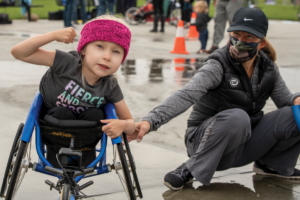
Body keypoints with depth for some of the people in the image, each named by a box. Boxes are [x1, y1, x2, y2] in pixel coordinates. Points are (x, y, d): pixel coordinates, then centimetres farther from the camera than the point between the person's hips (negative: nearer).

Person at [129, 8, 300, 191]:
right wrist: (150, 121, -47)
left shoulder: (268, 68, 0)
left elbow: (284, 98, 11)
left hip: (243, 144, 6)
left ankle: (273, 164, 14)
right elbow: (186, 96, -32)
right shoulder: (218, 66, -18)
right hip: (207, 141, -5)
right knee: (236, 117, -39)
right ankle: (191, 169, -19)